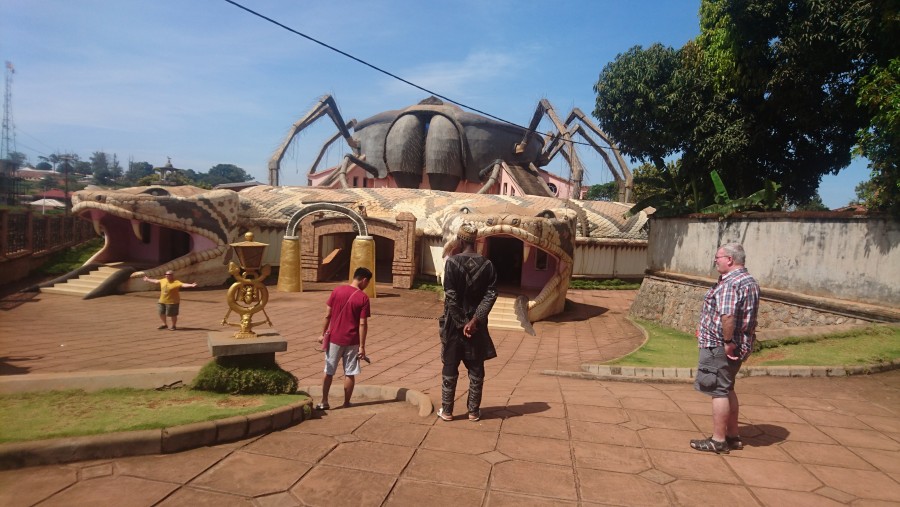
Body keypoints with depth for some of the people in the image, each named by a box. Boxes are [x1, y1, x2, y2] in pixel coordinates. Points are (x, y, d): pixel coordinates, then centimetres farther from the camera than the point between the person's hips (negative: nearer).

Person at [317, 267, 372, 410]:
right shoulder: (363, 298, -10)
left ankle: (324, 402, 15)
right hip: (352, 341, -2)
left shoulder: (337, 291, -2)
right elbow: (362, 324, -11)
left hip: (334, 338, 2)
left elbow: (327, 315, 0)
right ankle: (346, 403, 17)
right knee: (350, 373, 9)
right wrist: (362, 346, -6)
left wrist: (323, 333, 12)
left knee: (328, 372, 12)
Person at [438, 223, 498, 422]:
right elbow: (491, 295, -9)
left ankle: (447, 410, 17)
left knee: (450, 369, 9)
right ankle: (474, 411, 20)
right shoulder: (487, 264, -1)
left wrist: (461, 323, -11)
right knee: (476, 370, 12)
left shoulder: (452, 262, -11)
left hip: (454, 323, -2)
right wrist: (475, 320, -14)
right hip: (477, 324, 3)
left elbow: (450, 296, -16)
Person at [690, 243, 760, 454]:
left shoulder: (730, 283, -20)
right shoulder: (750, 281, 14)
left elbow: (727, 316, -33)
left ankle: (718, 441, 7)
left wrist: (728, 341, -23)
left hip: (720, 347, -10)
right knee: (727, 389, 19)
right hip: (740, 346, 10)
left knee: (719, 391, -1)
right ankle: (733, 437, 28)